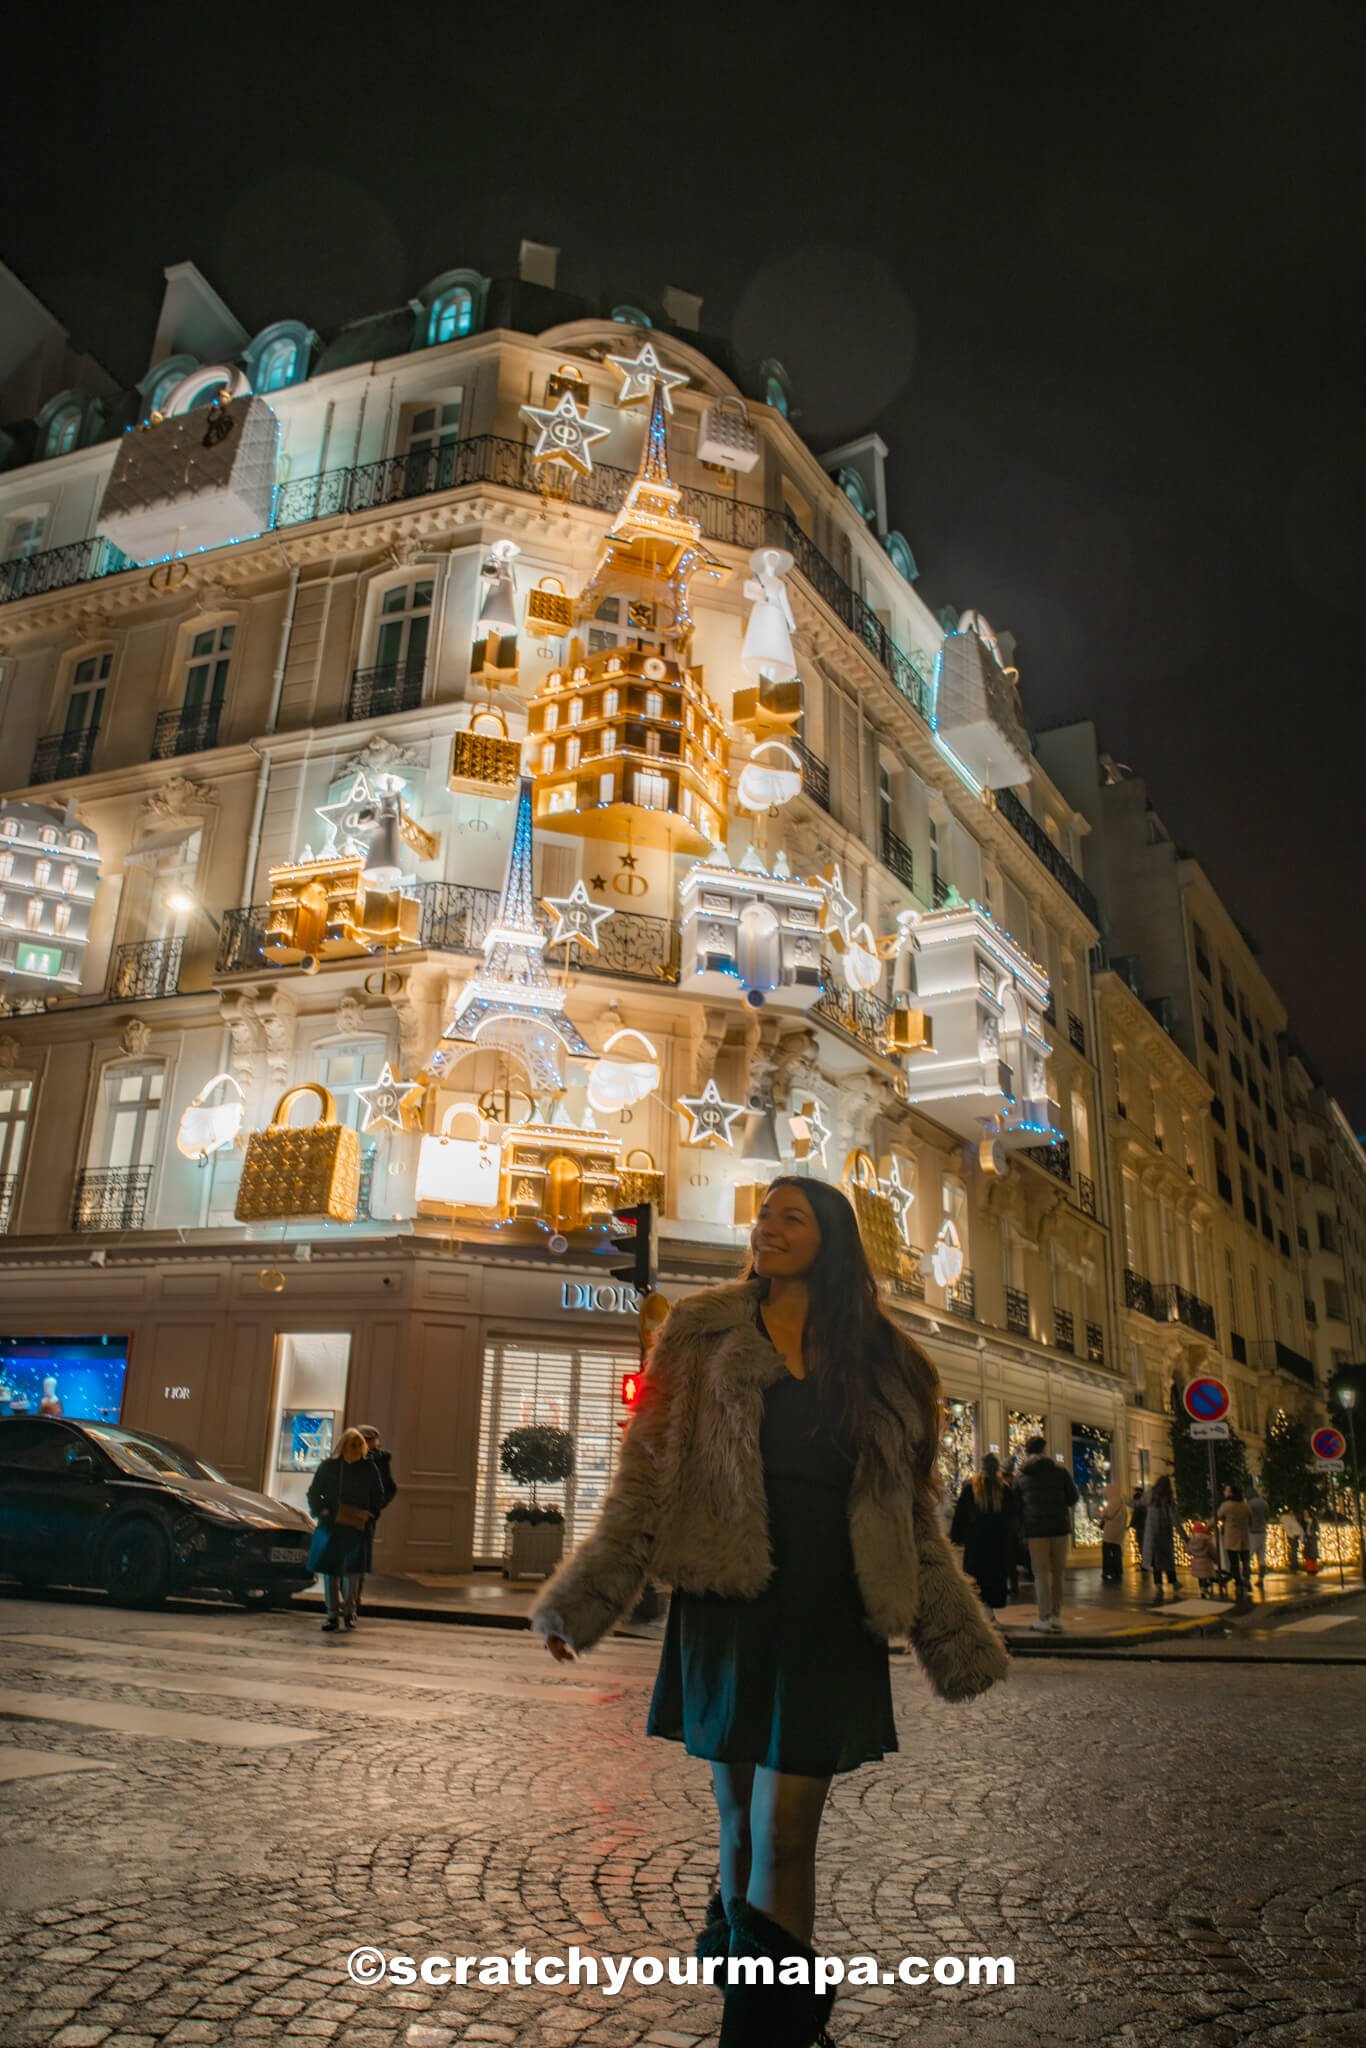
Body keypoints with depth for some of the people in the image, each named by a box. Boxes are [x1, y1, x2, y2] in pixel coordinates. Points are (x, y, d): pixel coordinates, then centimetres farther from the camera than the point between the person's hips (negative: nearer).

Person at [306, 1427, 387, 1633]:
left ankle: (349, 1612, 16)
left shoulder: (369, 1468, 1)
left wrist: (369, 1517, -1)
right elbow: (314, 1492, 10)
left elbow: (378, 1497, 10)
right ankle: (333, 1615, 11)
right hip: (330, 1526, 1)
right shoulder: (328, 1466, 1)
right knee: (329, 1570, 2)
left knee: (351, 1572, -1)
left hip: (355, 1528, -1)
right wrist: (321, 1513, -3)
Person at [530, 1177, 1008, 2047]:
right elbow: (646, 1479, 2)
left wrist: (959, 1639, 12)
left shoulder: (881, 1360, 7)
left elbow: (909, 1511, 12)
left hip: (828, 1620, 0)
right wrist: (579, 1602, -3)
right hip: (724, 1609, 0)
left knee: (784, 1833, -2)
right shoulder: (704, 1335, 4)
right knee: (740, 1820, 10)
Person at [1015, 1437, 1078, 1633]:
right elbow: (1072, 1499, 4)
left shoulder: (1021, 1475, 5)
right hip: (1060, 1527, 1)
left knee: (1041, 1574, 2)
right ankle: (1056, 1617, 13)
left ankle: (1044, 1620, -2)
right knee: (1057, 1572, 12)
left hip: (1035, 1528, -1)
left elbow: (1016, 1504, 8)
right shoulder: (1060, 1470, 3)